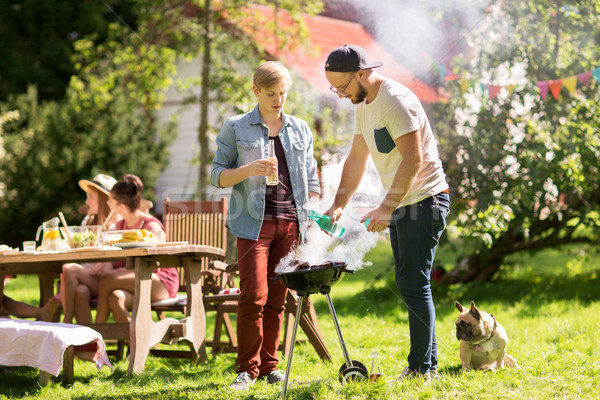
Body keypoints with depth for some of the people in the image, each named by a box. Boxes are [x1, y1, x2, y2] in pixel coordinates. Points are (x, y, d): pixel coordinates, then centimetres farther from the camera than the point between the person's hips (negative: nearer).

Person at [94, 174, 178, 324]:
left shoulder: (151, 226, -9)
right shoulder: (120, 225, 14)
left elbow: (155, 268, -13)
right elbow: (117, 263, 15)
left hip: (162, 284, -6)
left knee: (108, 279, -27)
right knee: (114, 297, -31)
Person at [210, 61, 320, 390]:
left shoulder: (301, 130, 14)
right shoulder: (236, 128, 5)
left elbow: (311, 179, 16)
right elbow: (217, 176, 3)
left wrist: (314, 222, 5)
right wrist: (249, 169, -15)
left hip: (291, 221, 3)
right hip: (254, 222, -3)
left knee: (277, 299, 4)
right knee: (254, 296, -11)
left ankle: (269, 365, 13)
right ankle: (247, 368, 0)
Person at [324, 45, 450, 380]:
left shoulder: (396, 101, -19)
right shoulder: (363, 105, 12)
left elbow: (413, 159, -25)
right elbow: (357, 158, 18)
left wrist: (386, 209, -26)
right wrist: (338, 206, 9)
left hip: (424, 200, -10)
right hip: (401, 203, 10)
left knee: (414, 284, -10)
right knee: (409, 285, 11)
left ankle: (421, 367, -6)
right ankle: (428, 363, 18)